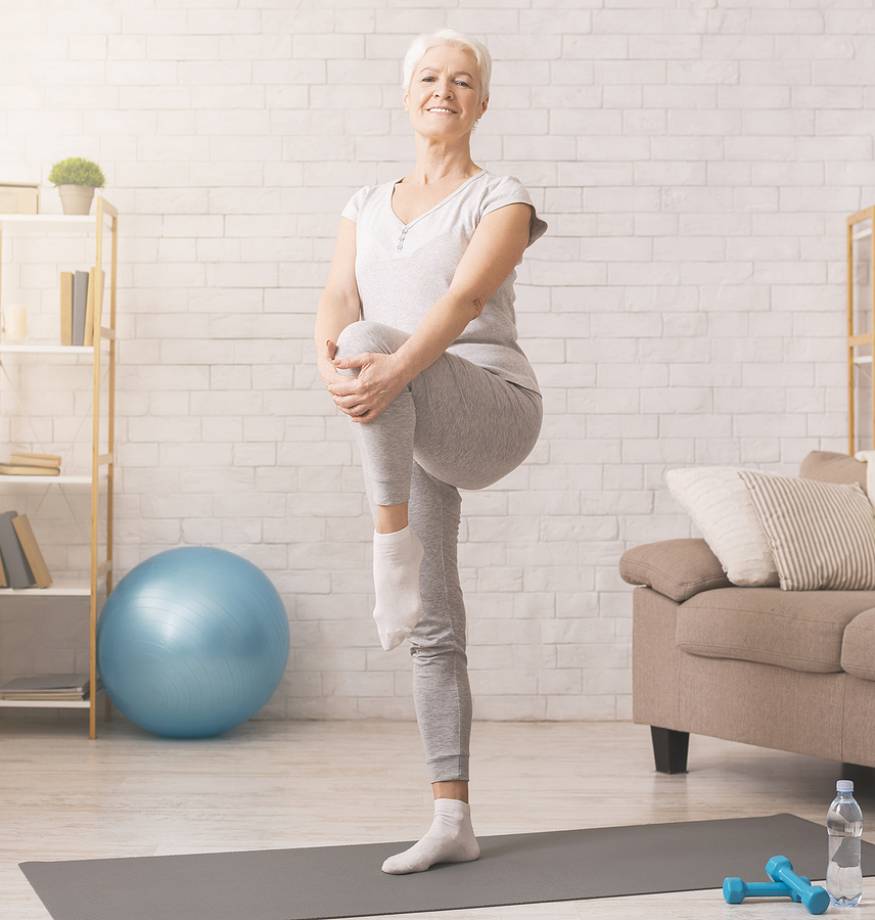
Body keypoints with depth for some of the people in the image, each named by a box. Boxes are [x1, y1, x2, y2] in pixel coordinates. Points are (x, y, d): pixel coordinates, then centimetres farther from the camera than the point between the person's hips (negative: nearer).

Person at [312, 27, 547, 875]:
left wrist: (392, 367, -36)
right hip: (407, 431, 5)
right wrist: (327, 361, -25)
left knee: (371, 340, -34)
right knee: (433, 629, 3)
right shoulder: (367, 206, 16)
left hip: (490, 409, -5)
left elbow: (464, 298, -18)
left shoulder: (500, 199, 1)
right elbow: (336, 302, -1)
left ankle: (394, 558, -30)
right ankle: (452, 824, 10)